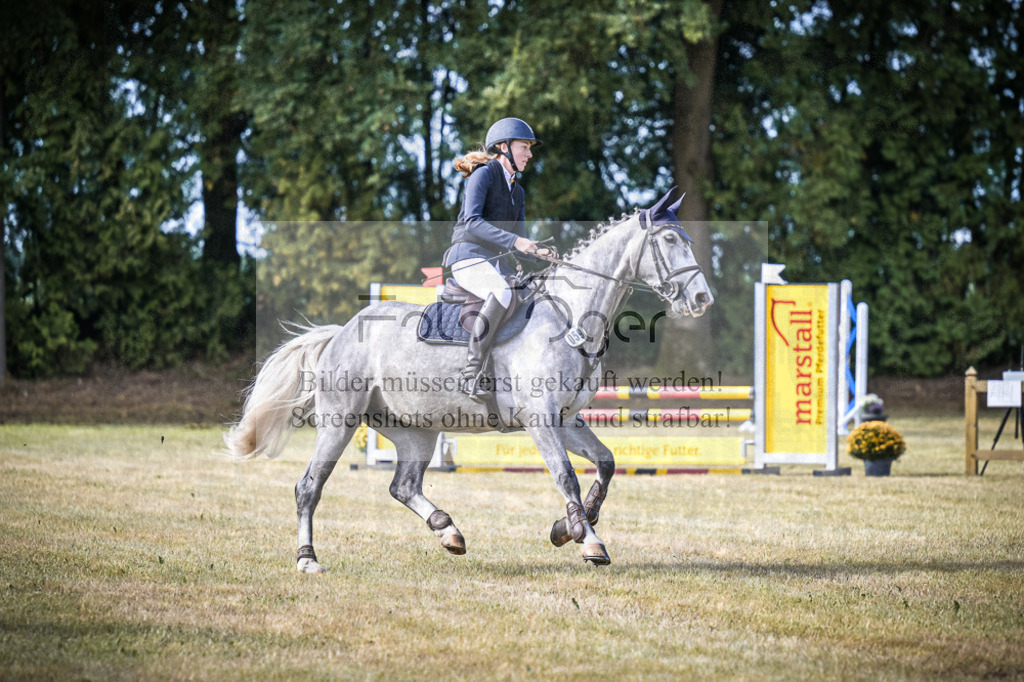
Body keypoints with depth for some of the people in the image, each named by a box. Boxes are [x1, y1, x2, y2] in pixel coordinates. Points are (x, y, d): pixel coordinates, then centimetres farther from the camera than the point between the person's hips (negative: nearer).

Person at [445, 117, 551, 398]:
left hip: (496, 264, 9)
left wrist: (539, 252, -2)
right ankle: (472, 373, -38)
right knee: (503, 293, -36)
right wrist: (515, 241, -27)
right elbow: (472, 221, -19)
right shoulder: (483, 175, -5)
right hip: (469, 257, -9)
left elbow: (520, 241, 19)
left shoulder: (517, 191, 21)